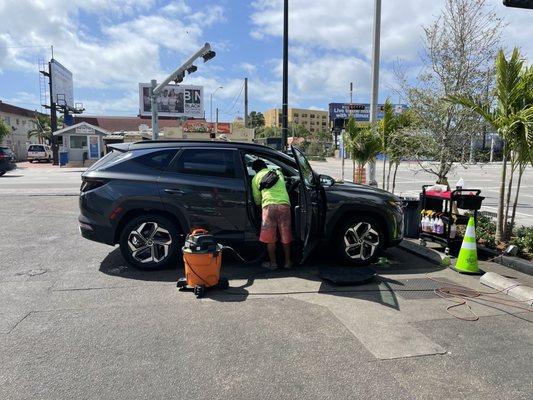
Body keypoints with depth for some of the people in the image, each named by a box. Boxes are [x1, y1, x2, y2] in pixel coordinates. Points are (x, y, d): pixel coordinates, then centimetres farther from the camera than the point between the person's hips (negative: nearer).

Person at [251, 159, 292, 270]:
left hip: (269, 206, -3)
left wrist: (260, 204, 42)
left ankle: (273, 263, 17)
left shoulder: (256, 178, 17)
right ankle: (288, 262, 23)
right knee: (285, 236, 14)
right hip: (284, 204, 3)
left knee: (270, 237, 9)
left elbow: (257, 200, 21)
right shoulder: (278, 172, 25)